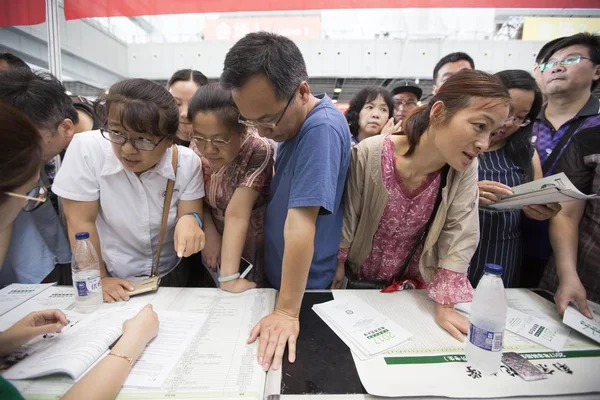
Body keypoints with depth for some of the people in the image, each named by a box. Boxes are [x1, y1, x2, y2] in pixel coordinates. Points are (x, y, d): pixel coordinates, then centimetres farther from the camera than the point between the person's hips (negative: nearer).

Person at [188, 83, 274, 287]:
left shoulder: (258, 151, -29)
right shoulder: (198, 145, -12)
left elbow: (236, 214, -32)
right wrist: (209, 233, -13)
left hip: (252, 247, -5)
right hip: (218, 242, 5)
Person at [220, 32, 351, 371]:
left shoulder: (322, 128, -29)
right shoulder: (292, 121, 0)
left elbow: (301, 223, -32)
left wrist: (287, 311, -27)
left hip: (304, 287, -8)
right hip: (279, 273, 9)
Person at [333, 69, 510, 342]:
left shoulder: (465, 167, -17)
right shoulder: (369, 155, -27)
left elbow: (460, 239, -14)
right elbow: (344, 226, -17)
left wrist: (445, 304, -18)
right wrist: (333, 287, -9)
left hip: (412, 283, 3)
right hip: (356, 280, -2)